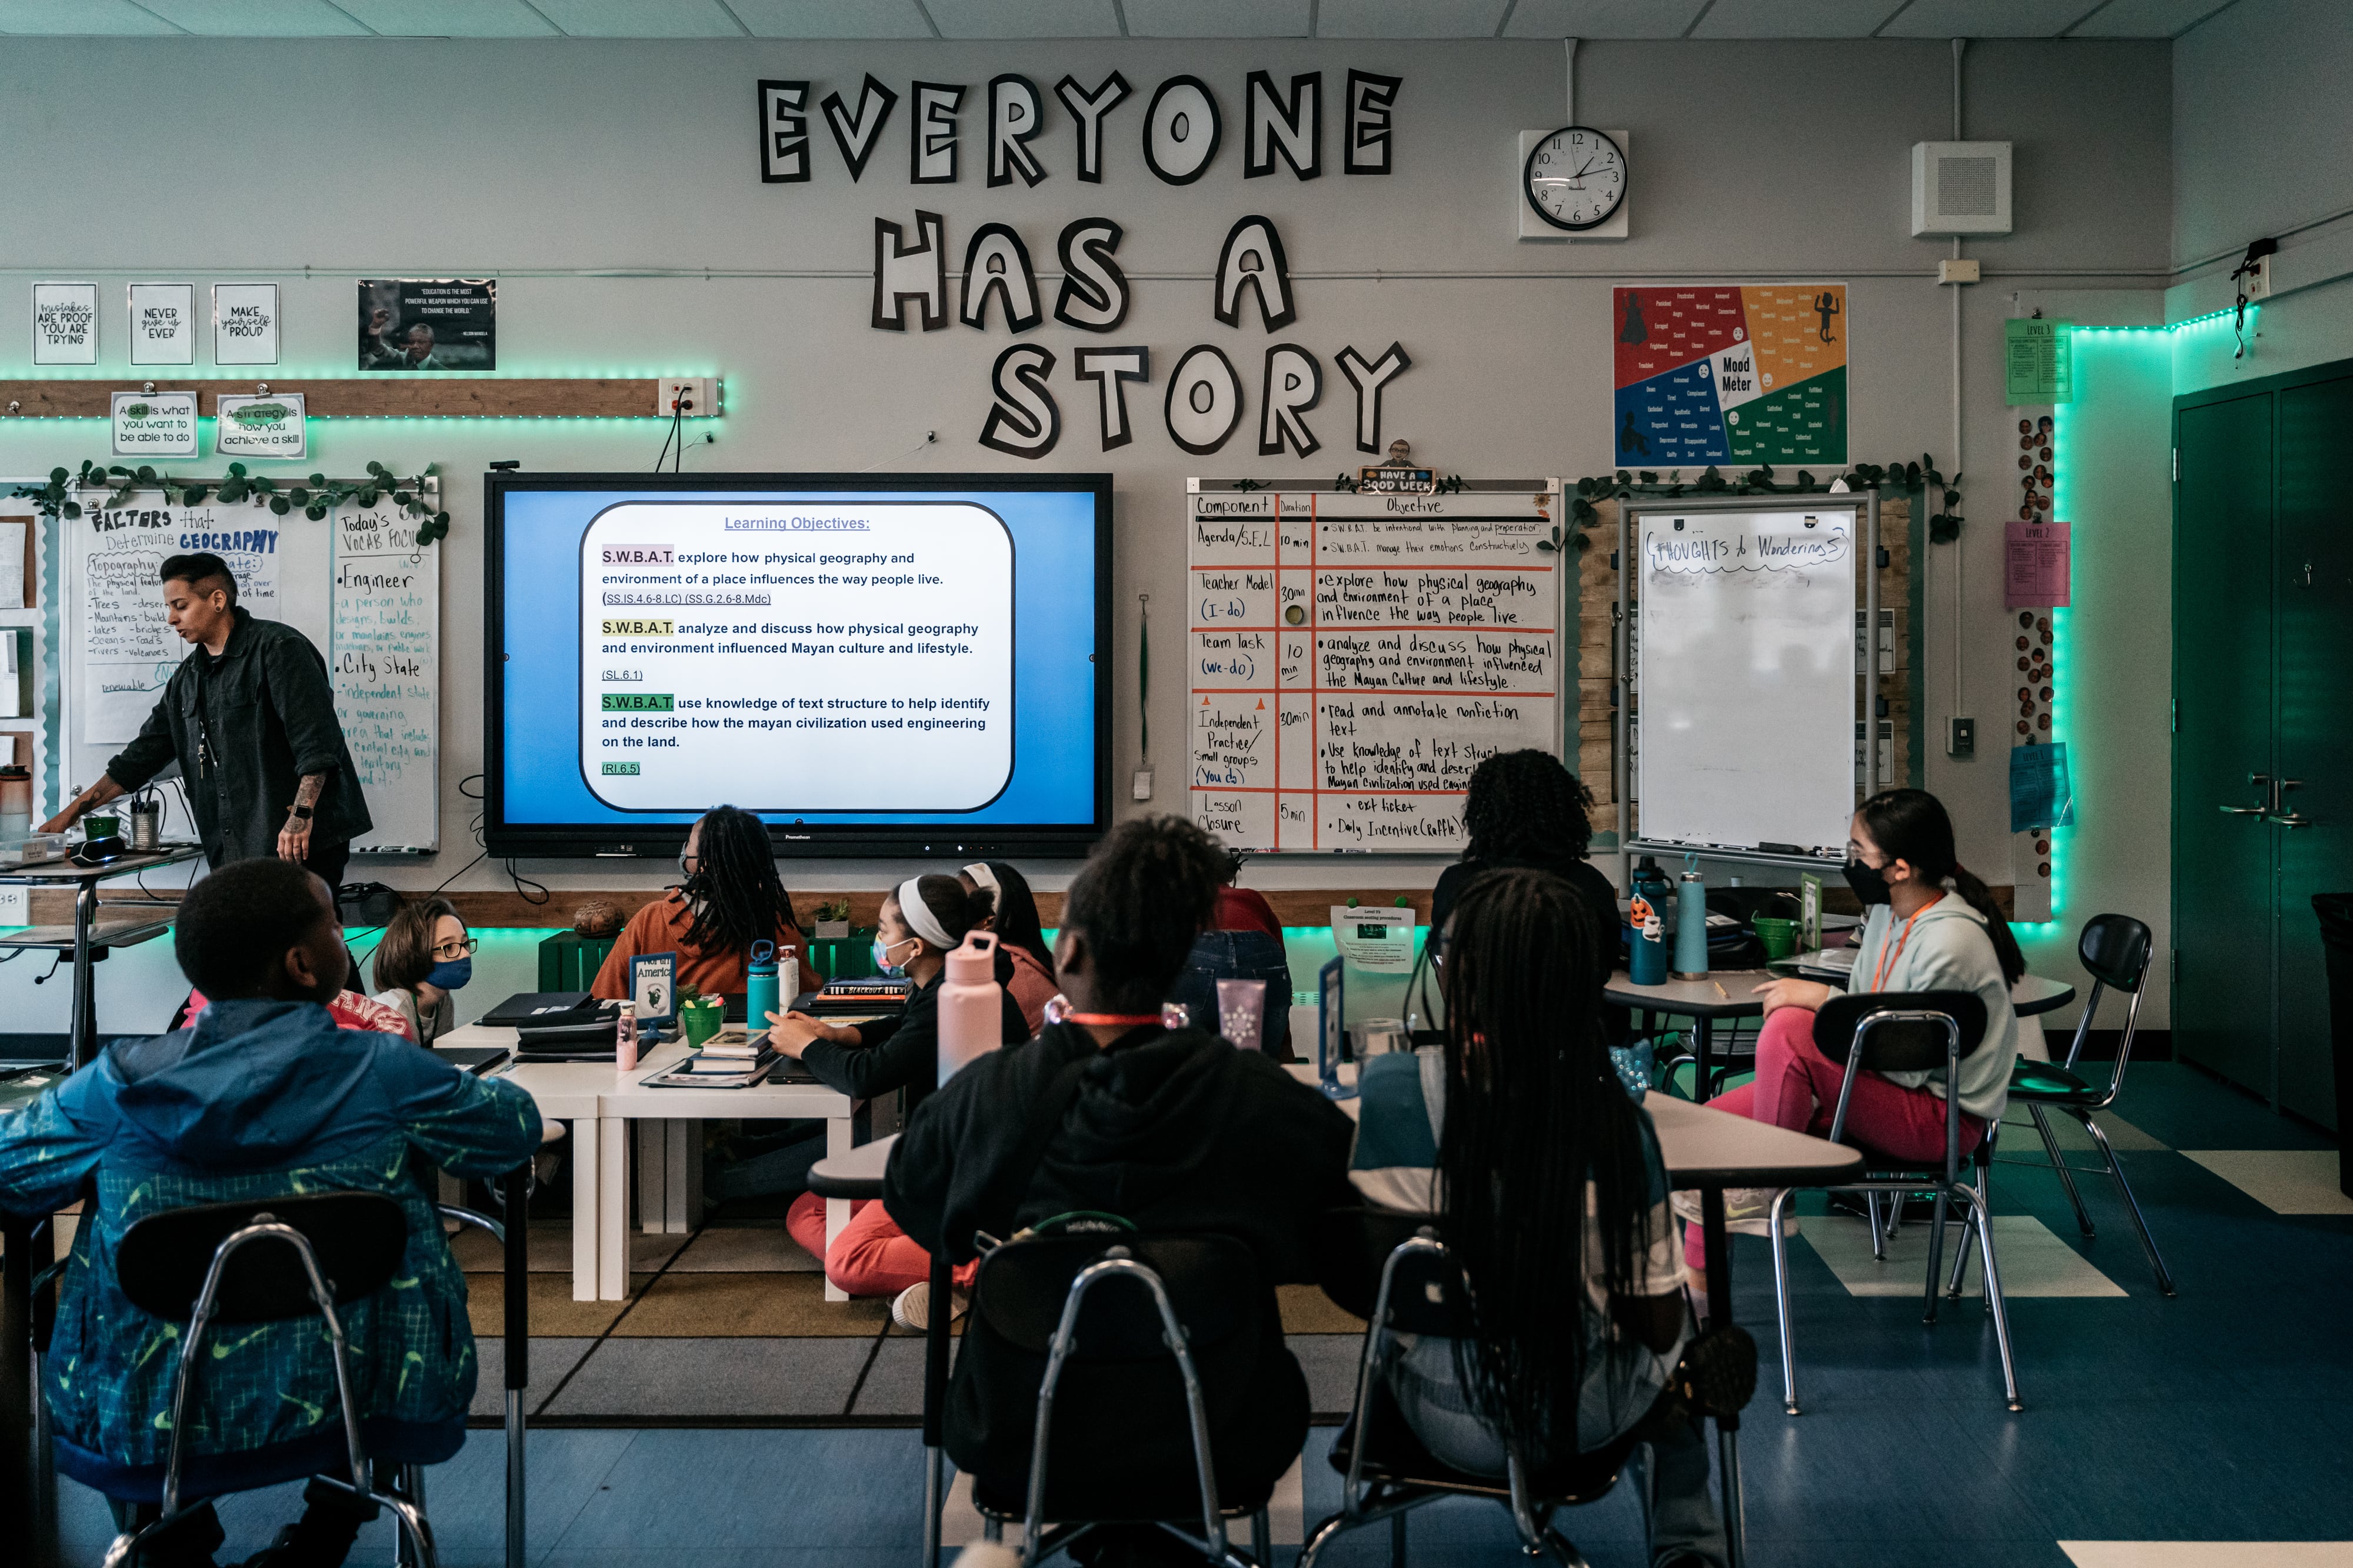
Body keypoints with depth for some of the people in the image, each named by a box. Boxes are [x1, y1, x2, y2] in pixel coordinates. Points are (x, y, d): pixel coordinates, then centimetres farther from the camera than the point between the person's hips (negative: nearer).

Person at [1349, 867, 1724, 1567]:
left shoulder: (1389, 1090, -21)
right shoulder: (1615, 1120, -21)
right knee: (1680, 1346, 32)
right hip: (1581, 1422, 0)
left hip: (1448, 1419, 1)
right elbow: (1659, 1324, -11)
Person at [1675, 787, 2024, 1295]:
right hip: (1887, 1088, 9)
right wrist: (1810, 997, -6)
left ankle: (1762, 1190, -12)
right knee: (1717, 1120, -2)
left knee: (1788, 1030, -31)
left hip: (1942, 1115, -9)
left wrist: (1823, 1001, -20)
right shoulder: (1887, 911, 4)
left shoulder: (1951, 940, -23)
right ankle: (1696, 1284, 8)